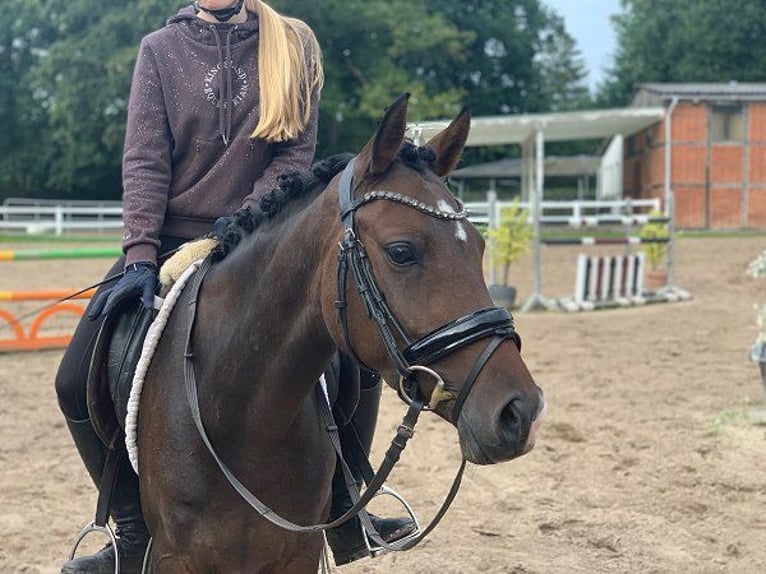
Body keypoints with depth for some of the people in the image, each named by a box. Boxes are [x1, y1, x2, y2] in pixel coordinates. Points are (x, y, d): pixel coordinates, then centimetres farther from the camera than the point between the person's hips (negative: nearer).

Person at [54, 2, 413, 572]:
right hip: (168, 242, 1)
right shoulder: (161, 49, 1)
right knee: (78, 383, -10)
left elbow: (297, 152, -5)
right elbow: (144, 160, -7)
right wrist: (140, 257, -18)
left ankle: (342, 515, 10)